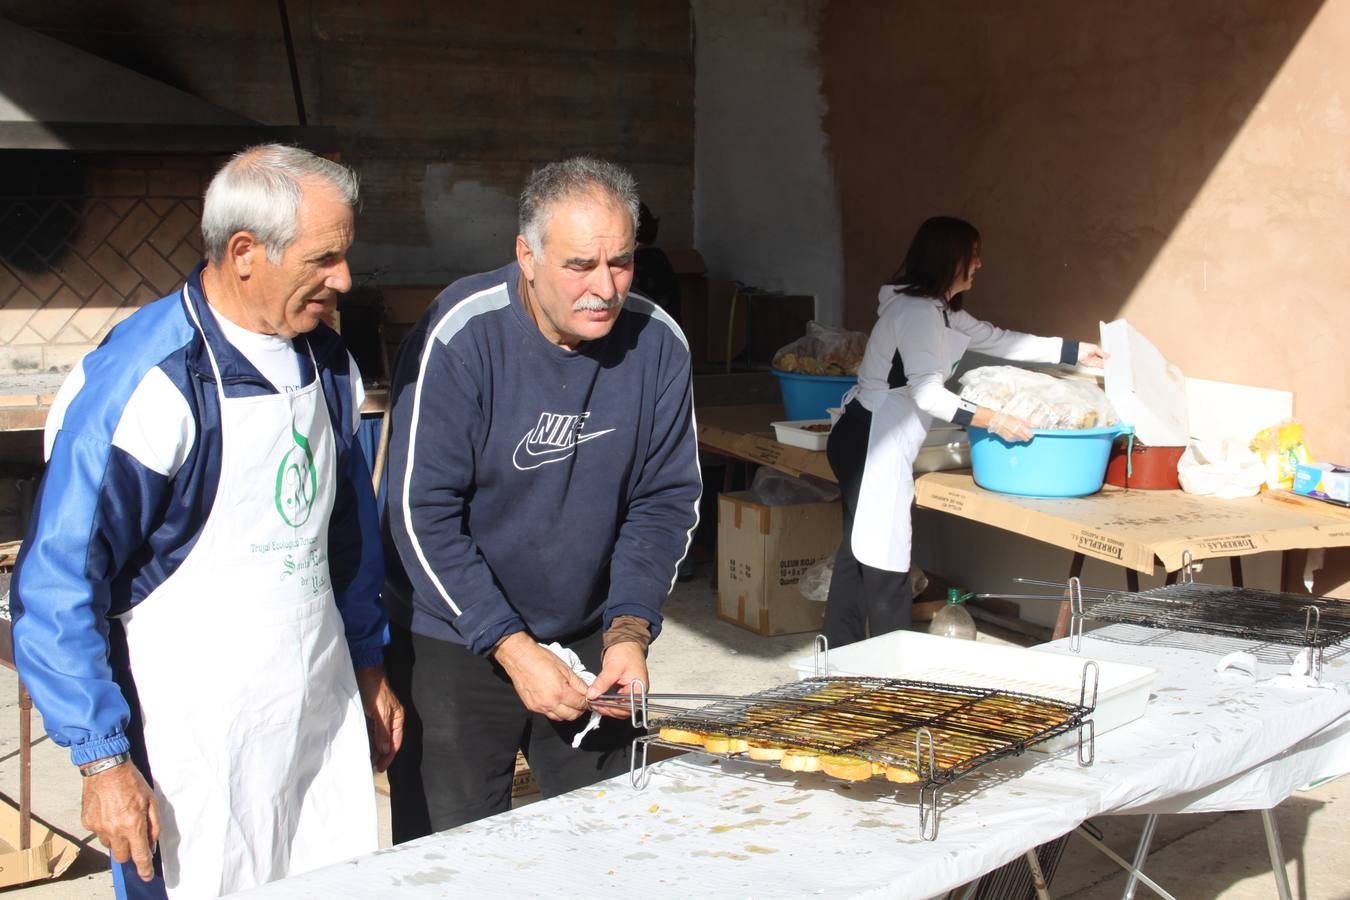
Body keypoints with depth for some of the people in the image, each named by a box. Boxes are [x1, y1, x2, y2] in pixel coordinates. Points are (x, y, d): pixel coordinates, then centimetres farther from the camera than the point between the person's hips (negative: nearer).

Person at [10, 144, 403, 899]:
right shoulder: (142, 384, -18)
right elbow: (56, 588, -16)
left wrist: (370, 667, 20)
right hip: (195, 746, -6)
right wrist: (104, 760, -15)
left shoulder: (327, 362, 5)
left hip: (324, 718, 7)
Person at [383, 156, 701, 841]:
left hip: (592, 640, 4)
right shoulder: (463, 335, -19)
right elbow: (422, 514, -18)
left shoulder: (657, 342, -7)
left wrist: (629, 630, -12)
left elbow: (666, 501, 0)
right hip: (455, 645, -4)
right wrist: (511, 647, -21)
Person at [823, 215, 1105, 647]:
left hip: (864, 440, 11)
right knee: (885, 561, -6)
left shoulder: (941, 311, 16)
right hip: (872, 444, -11)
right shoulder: (918, 310, -16)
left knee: (858, 552, 14)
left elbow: (996, 340, 24)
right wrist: (990, 420, -21)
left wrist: (1075, 351, 25)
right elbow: (926, 393, -22)